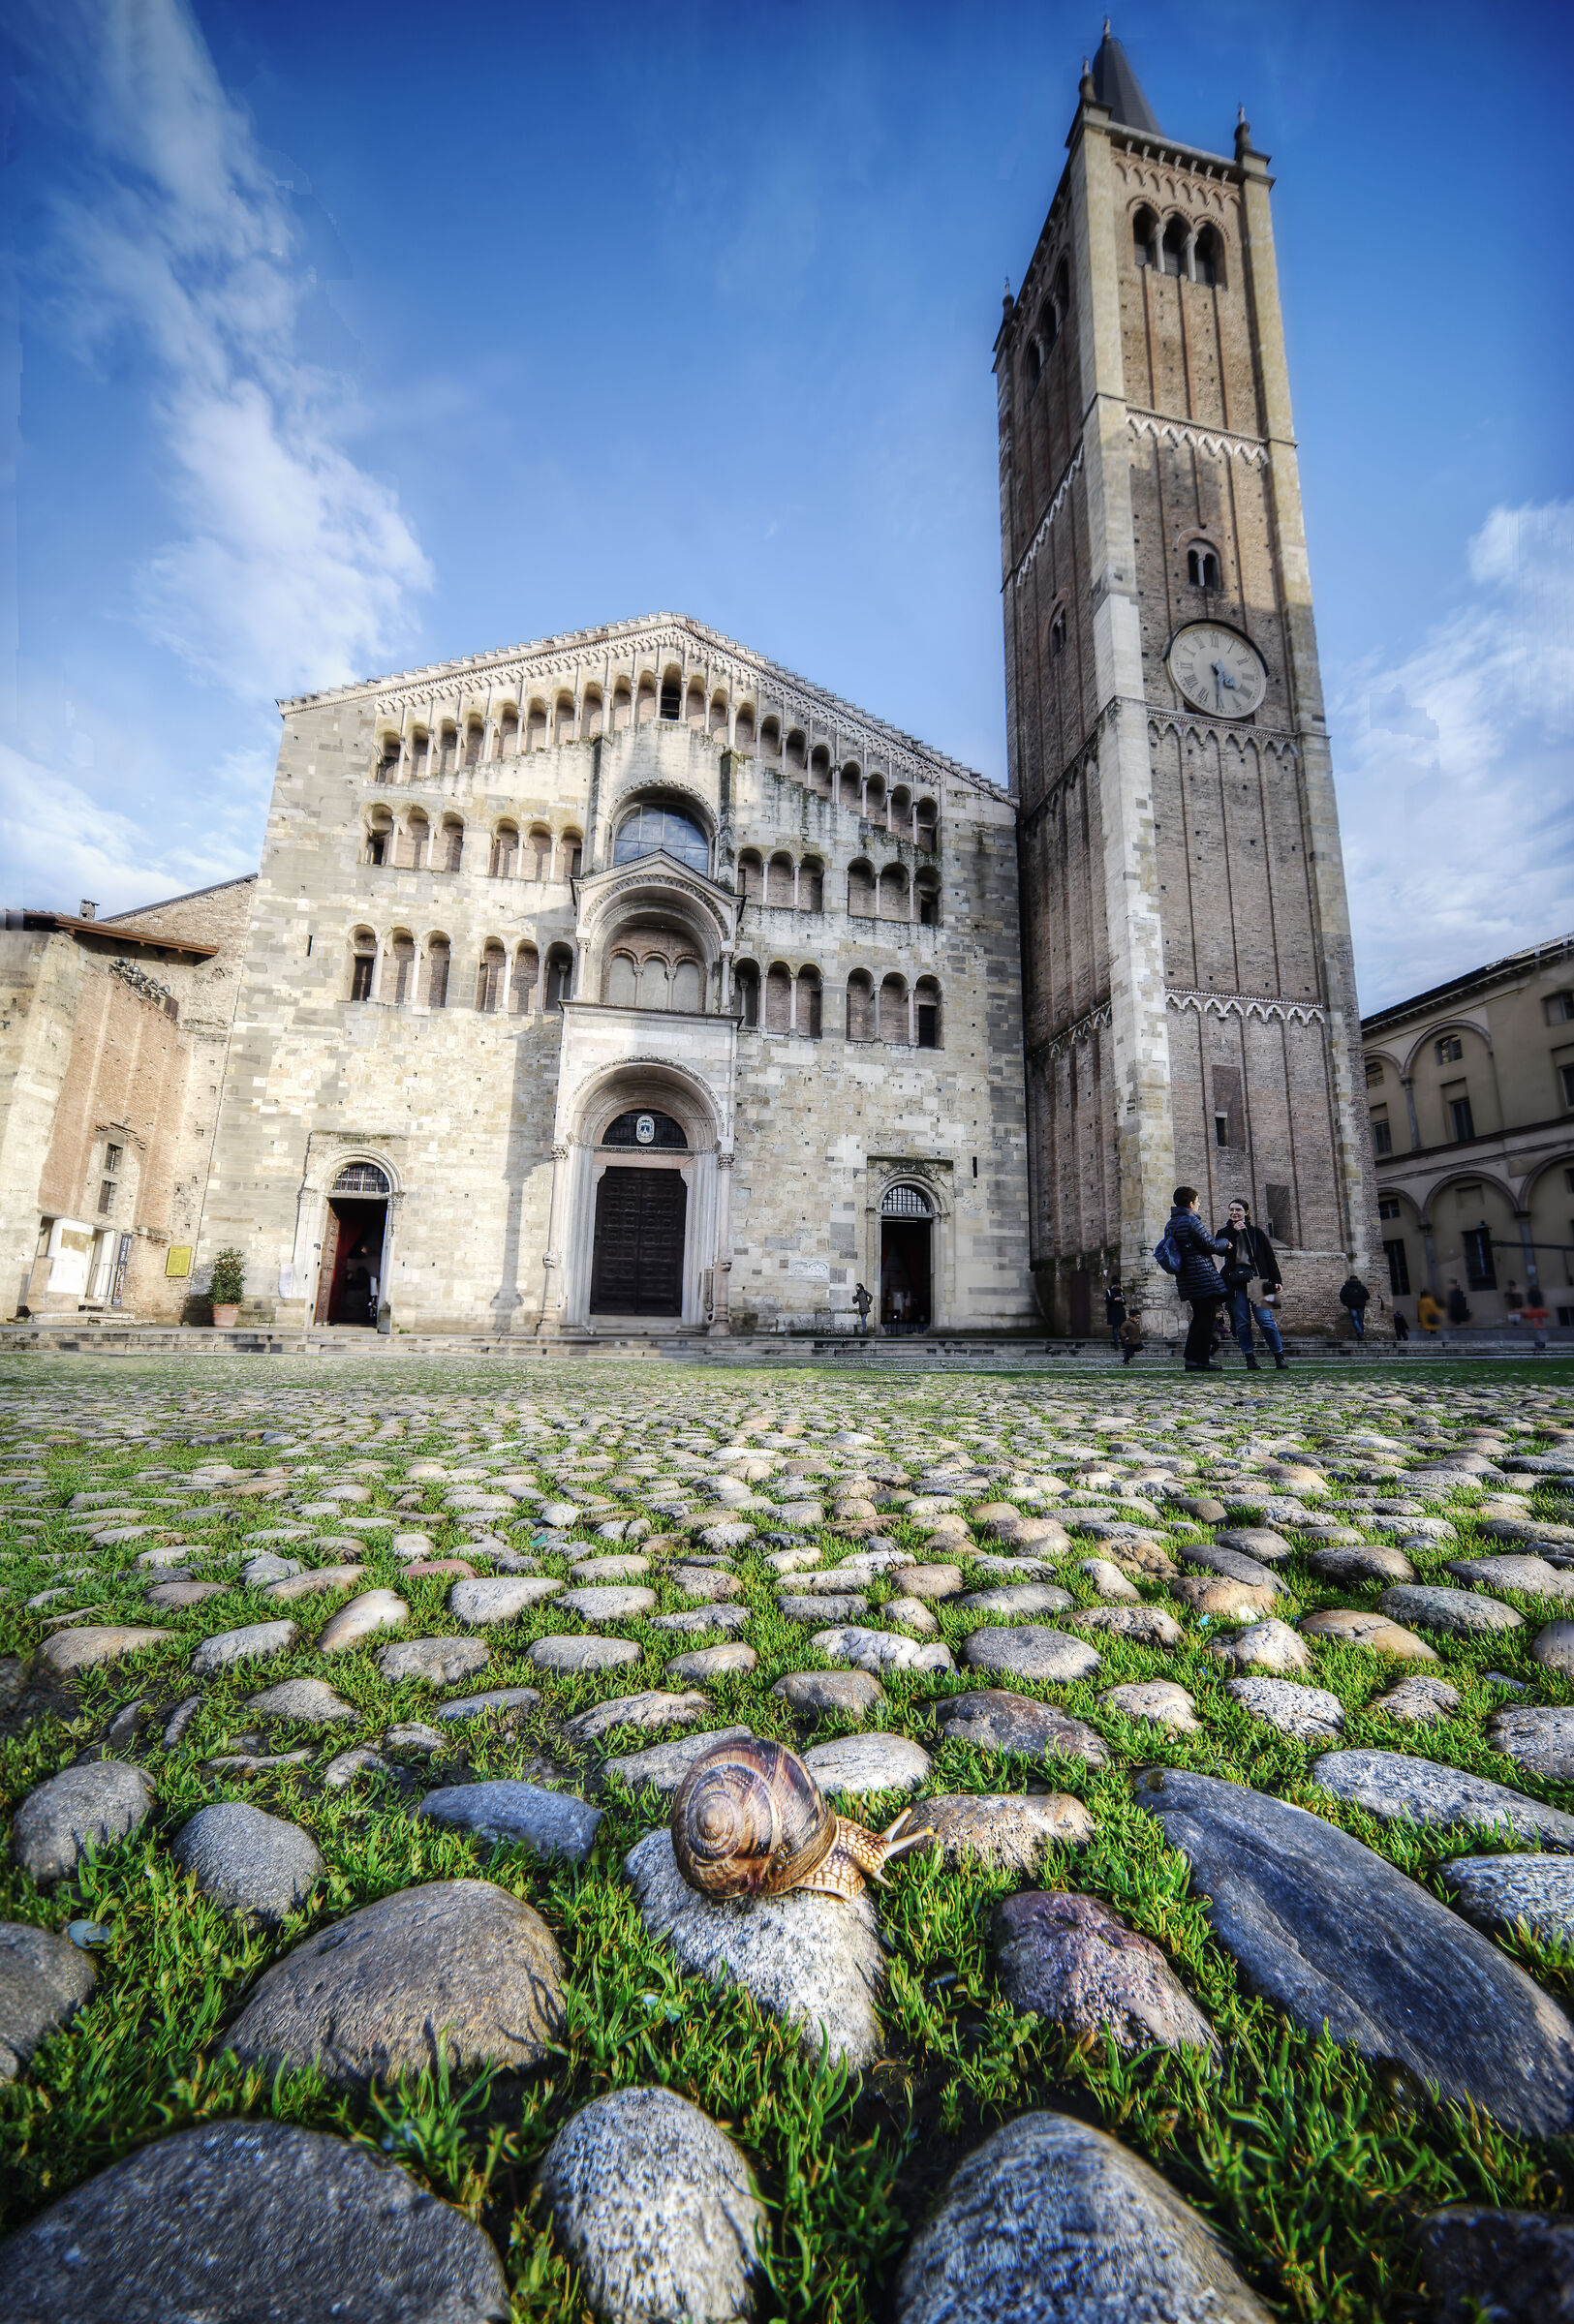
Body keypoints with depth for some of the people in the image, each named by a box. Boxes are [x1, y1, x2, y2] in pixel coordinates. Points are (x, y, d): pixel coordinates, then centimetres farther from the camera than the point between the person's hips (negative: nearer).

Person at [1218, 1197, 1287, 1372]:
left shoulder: (1256, 1232, 12)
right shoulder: (1225, 1232, 15)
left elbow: (1269, 1257, 10)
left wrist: (1276, 1280, 2)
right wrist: (1233, 1231, -8)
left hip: (1256, 1279, -1)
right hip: (1235, 1282, 1)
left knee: (1265, 1319, -9)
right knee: (1242, 1322, -2)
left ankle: (1279, 1358, 1)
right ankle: (1250, 1359, 3)